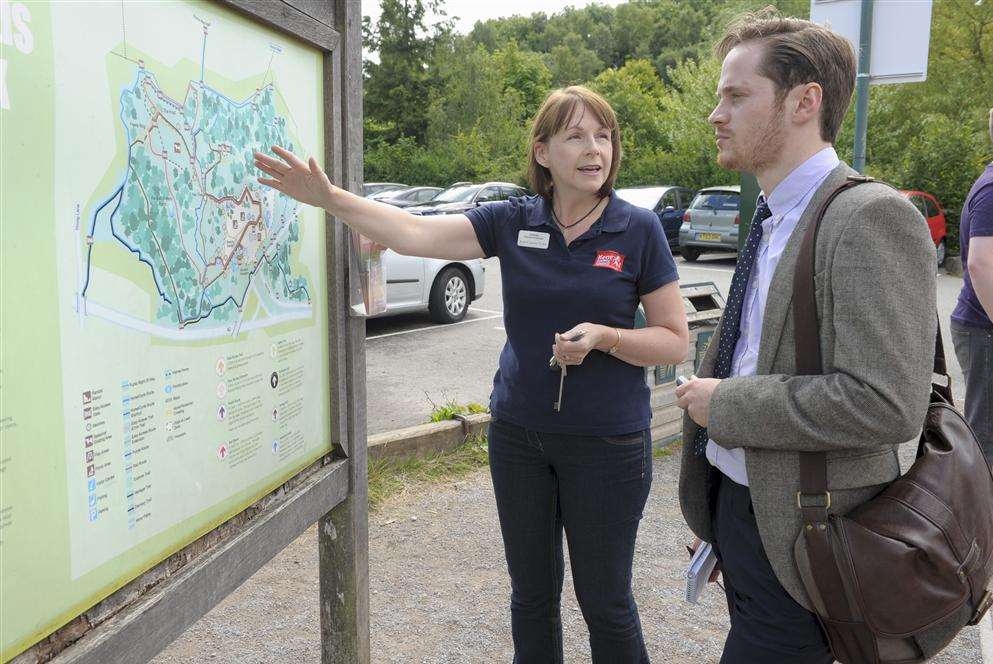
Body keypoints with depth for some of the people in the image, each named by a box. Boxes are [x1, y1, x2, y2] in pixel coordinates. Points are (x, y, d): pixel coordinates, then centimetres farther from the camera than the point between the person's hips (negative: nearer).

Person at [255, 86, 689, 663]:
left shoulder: (638, 229, -7)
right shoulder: (513, 222, -1)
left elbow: (676, 341, -5)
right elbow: (415, 233, -10)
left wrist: (601, 336, -21)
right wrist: (330, 198, -19)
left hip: (607, 443, -3)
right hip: (519, 435, 3)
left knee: (606, 603, 10)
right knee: (532, 594, 18)